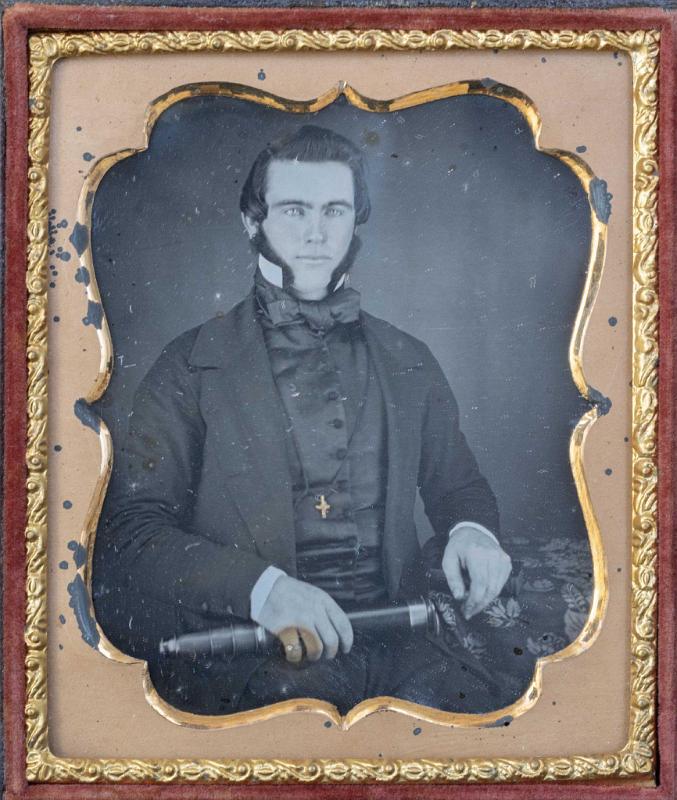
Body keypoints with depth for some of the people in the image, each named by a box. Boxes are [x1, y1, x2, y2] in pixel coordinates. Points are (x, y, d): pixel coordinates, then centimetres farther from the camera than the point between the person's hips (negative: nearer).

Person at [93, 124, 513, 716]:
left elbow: (457, 484, 26)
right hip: (239, 649, -3)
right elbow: (132, 529, -2)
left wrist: (472, 532, 0)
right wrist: (259, 586, -19)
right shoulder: (190, 368, 5)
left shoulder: (409, 365, 16)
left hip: (389, 640, 4)